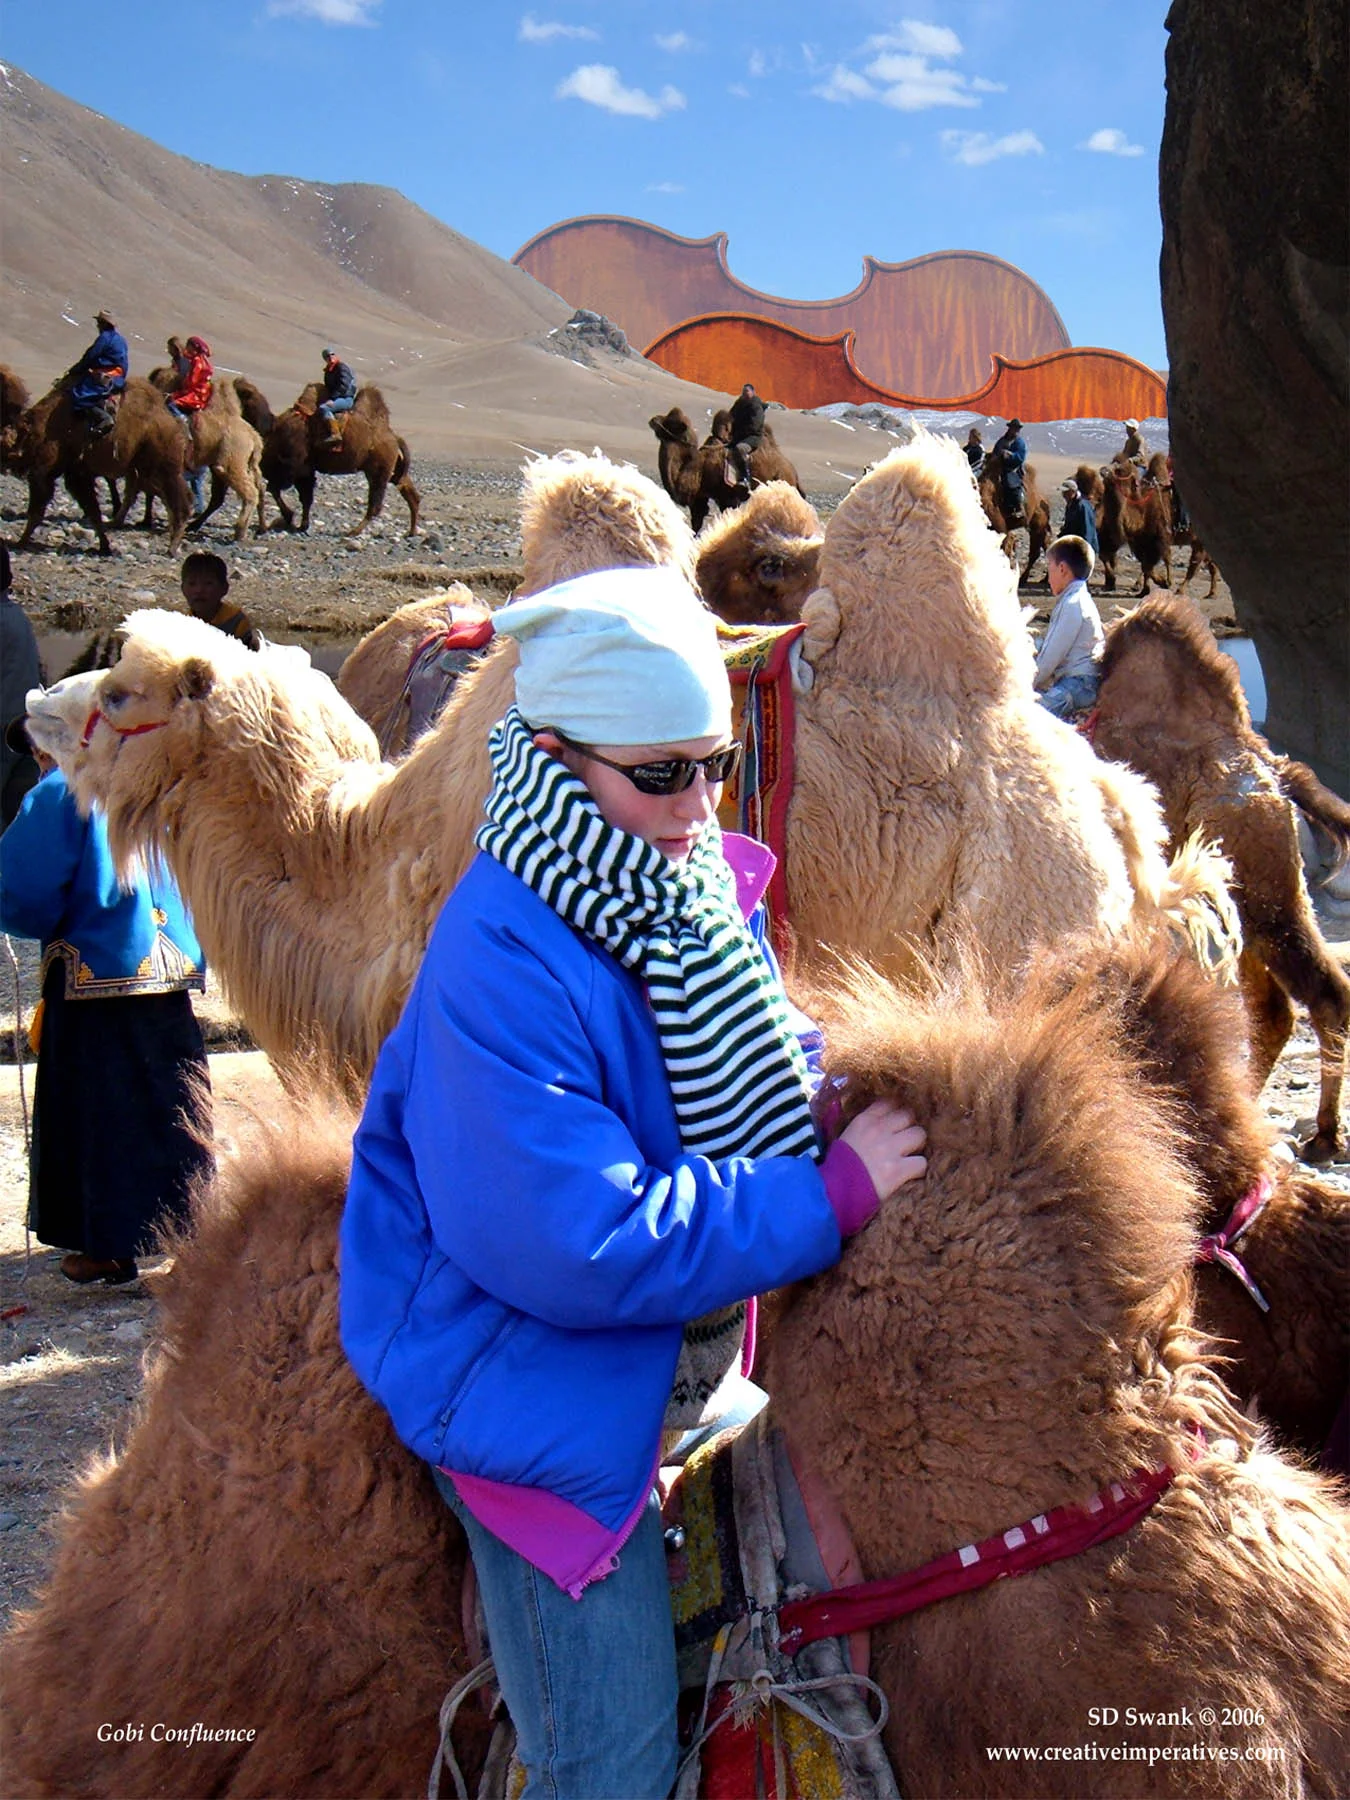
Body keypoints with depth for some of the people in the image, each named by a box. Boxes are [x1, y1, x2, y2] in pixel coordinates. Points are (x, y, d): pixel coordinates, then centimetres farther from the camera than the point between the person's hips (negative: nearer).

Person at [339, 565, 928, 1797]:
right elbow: (579, 1247, -31)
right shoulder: (502, 962, -27)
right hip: (549, 1404, -8)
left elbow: (752, 1080, 19)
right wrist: (833, 1196, -24)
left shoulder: (708, 893, 1)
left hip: (678, 1374, 8)